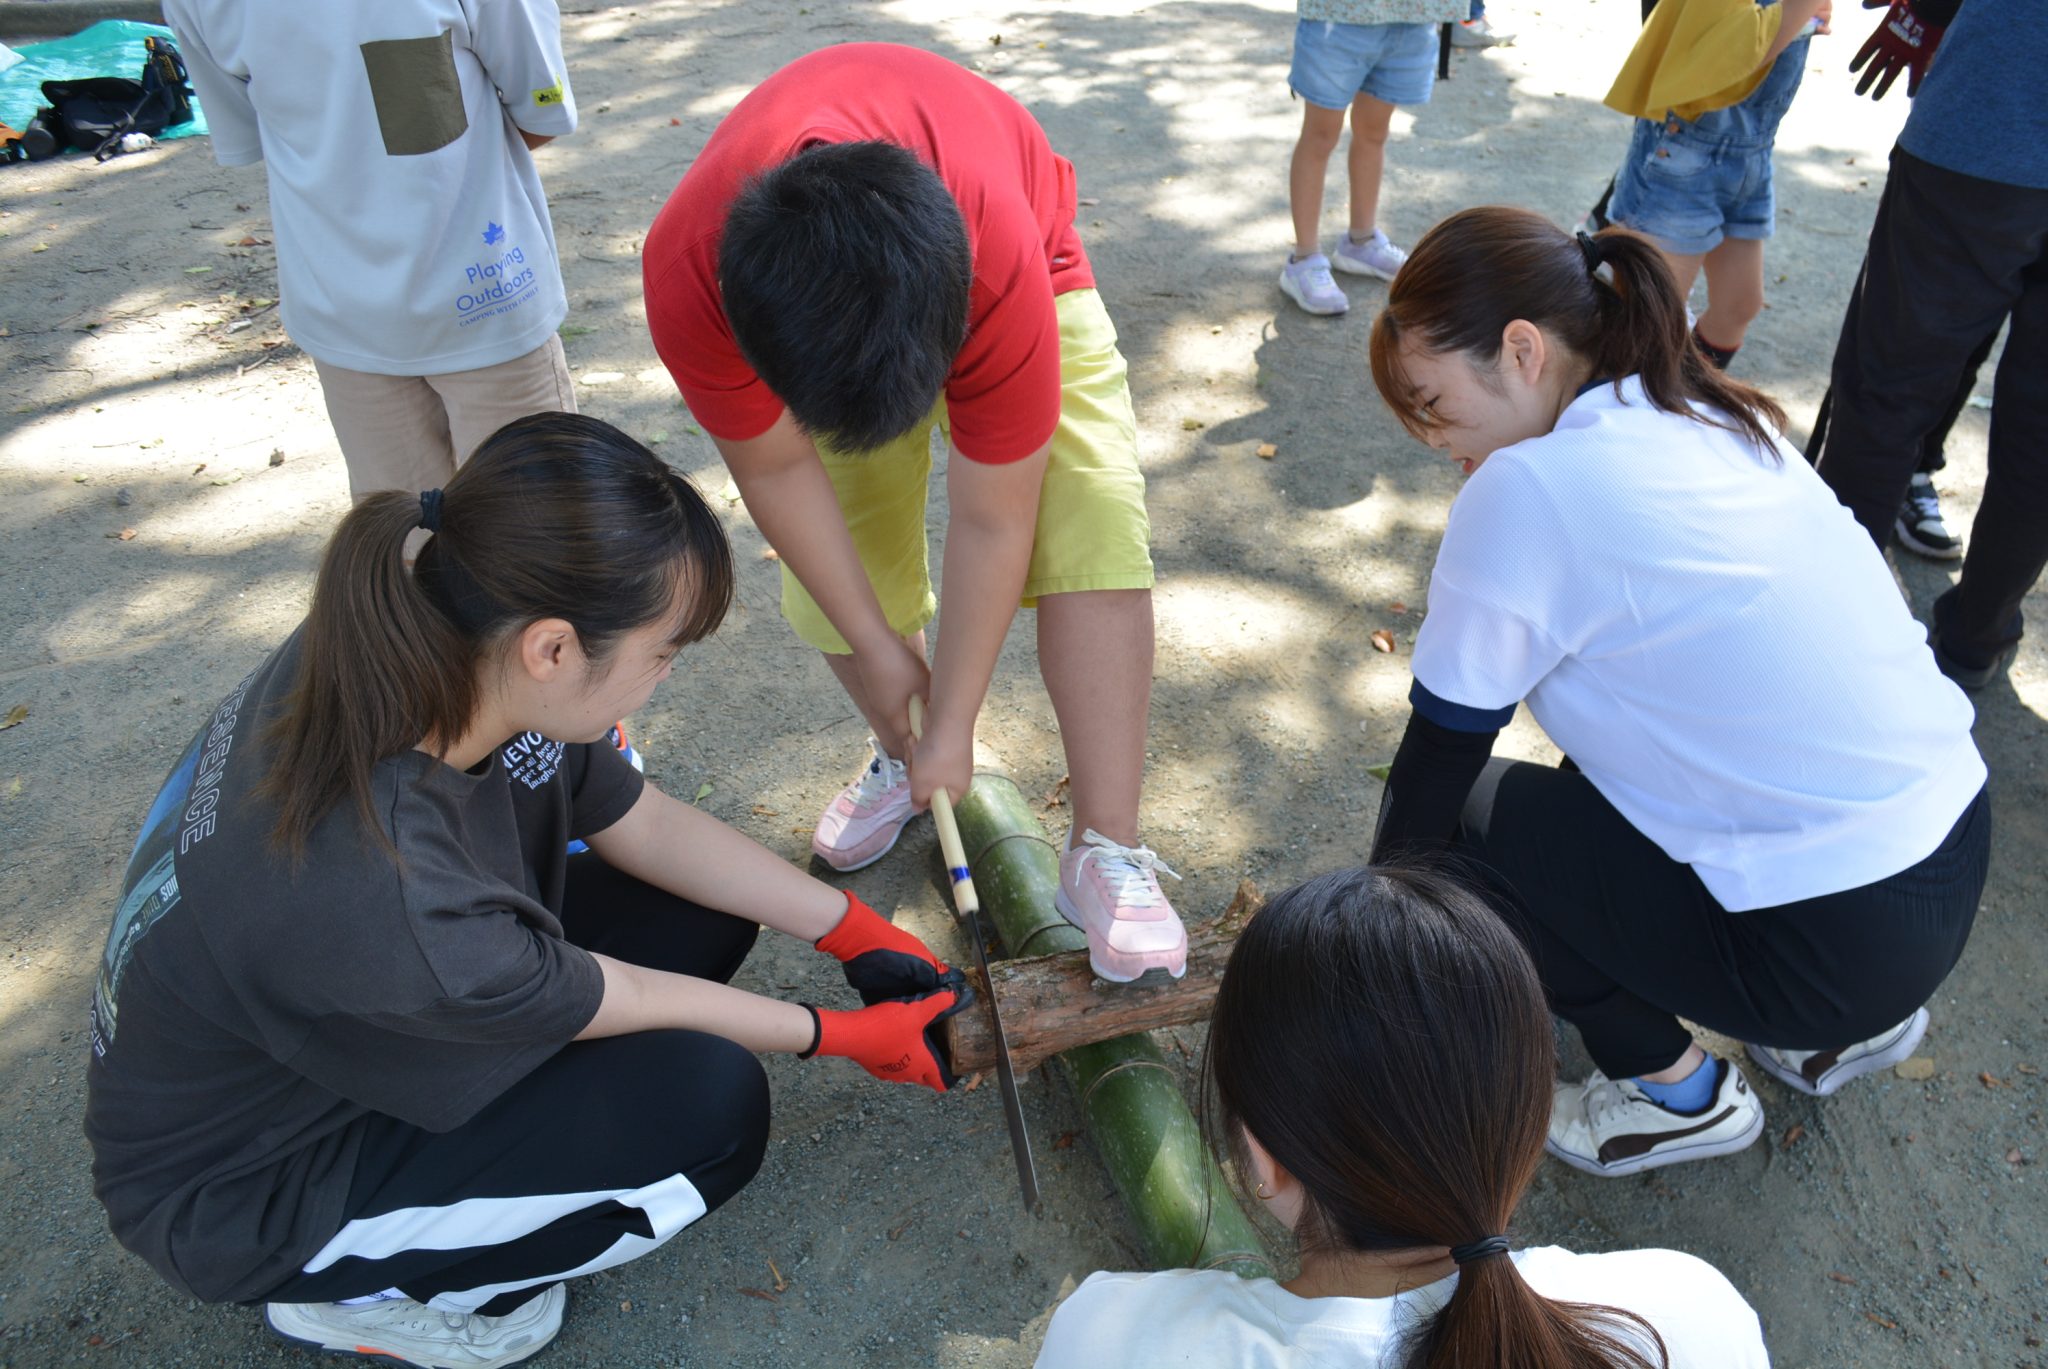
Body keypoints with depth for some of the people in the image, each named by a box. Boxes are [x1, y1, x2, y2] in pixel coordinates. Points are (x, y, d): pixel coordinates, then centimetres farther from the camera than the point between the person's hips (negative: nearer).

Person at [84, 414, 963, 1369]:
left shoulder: (411, 650, -20)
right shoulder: (385, 915, -41)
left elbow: (647, 826, -6)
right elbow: (613, 1003, -22)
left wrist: (855, 931, -3)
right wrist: (841, 1035, -6)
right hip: (243, 1193, -6)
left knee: (706, 913, -4)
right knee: (708, 1102, -21)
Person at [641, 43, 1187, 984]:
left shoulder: (1003, 271, -45)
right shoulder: (688, 271, -38)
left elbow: (992, 520, -32)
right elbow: (775, 467, -21)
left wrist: (955, 722, -21)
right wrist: (877, 643, -14)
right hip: (803, 311, 3)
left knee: (1094, 530, -22)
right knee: (833, 582, -4)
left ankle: (1105, 850, -12)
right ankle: (900, 758, 28)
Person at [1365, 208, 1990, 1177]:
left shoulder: (1529, 489, -19)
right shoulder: (1713, 420, 6)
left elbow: (1440, 754, -9)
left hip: (1845, 933, -9)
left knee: (1446, 824, -4)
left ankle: (1672, 1089, 12)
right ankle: (1845, 1022, 24)